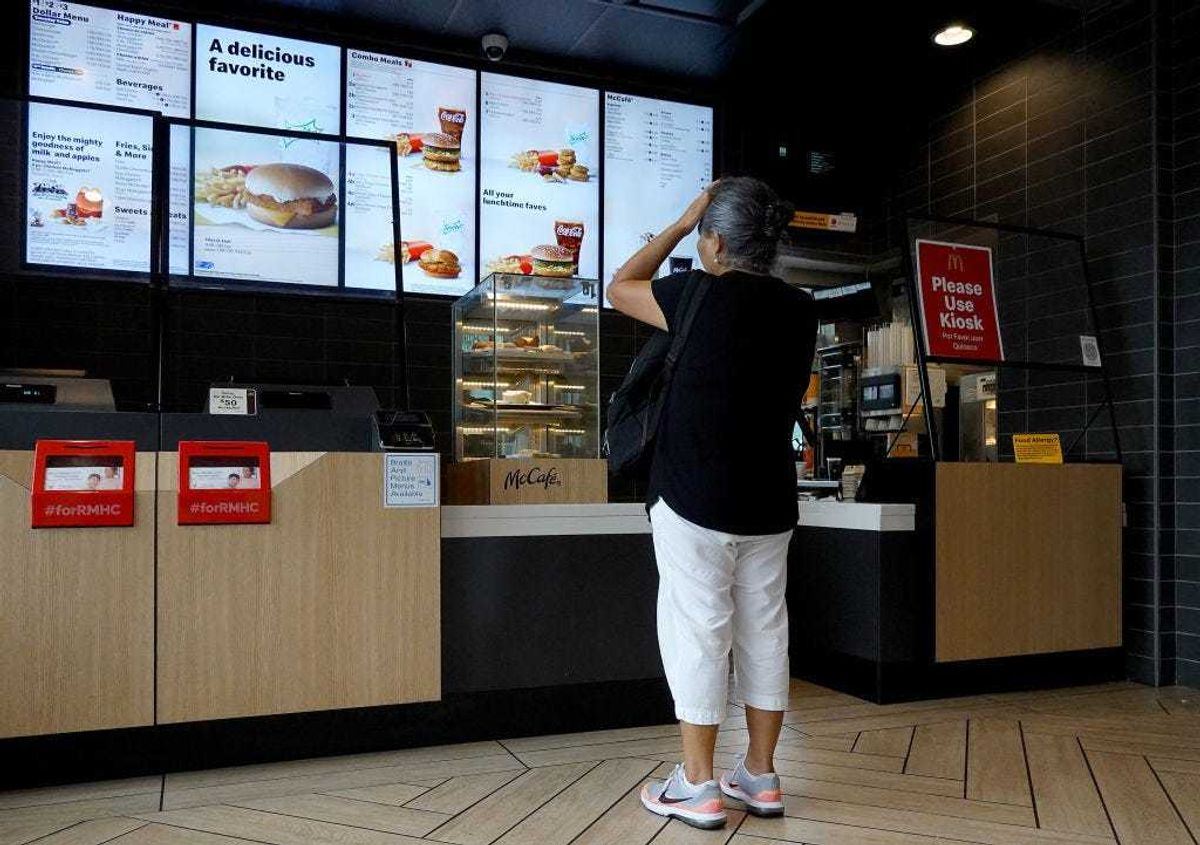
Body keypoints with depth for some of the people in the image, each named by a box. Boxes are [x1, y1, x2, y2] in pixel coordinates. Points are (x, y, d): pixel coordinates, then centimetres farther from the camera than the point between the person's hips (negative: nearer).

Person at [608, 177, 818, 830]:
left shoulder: (702, 296, -13)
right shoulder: (800, 310, 4)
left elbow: (620, 287, 3)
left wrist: (682, 222, 8)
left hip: (695, 502, -6)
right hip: (770, 505, 6)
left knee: (697, 636, 2)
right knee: (763, 633, 12)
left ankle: (698, 788, 11)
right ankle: (760, 778, 23)